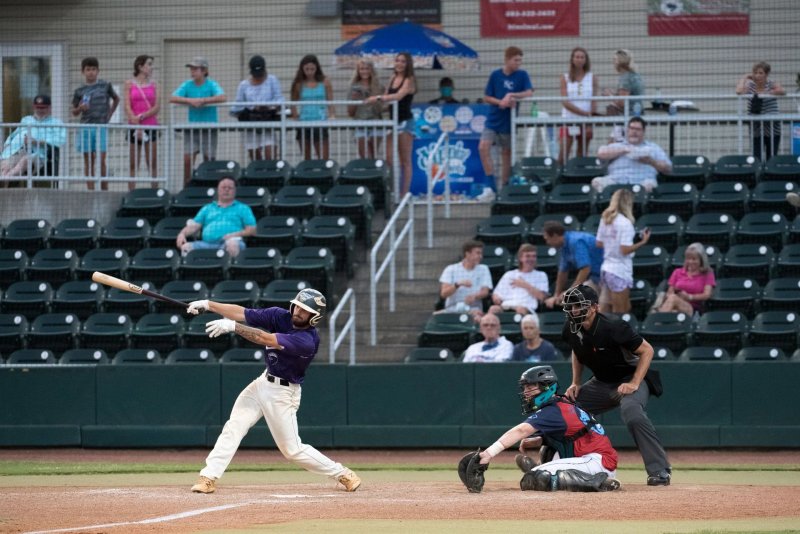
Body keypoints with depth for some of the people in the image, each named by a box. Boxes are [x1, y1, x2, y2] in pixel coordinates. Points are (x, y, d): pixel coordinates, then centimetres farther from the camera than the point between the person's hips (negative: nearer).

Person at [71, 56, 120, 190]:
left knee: (101, 160, -9)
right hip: (86, 128, 2)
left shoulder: (105, 86, 4)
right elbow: (74, 112, 11)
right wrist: (80, 108, -11)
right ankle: (90, 191, 5)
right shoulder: (80, 91, 5)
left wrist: (109, 114, 12)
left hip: (101, 127, -2)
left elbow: (116, 99, 20)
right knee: (88, 162, 3)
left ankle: (104, 190, -1)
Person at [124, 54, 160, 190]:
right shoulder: (130, 84, 3)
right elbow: (127, 107, -4)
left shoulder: (153, 85, 7)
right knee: (133, 165, 2)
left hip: (151, 126, 1)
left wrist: (141, 116, -13)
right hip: (134, 127, -1)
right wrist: (137, 127, -13)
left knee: (152, 164, 2)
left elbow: (156, 108, 0)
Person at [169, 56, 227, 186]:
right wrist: (190, 101, -19)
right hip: (192, 128, 2)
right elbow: (172, 98, -5)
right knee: (187, 160, -7)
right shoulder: (187, 85, 5)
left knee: (209, 160, 1)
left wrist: (203, 100, -23)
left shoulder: (211, 85, -3)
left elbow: (223, 97, -20)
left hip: (209, 127, -2)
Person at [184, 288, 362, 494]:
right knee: (233, 428, -6)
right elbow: (243, 313, -11)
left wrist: (232, 326, -38)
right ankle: (208, 477, -6)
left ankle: (343, 475, 15)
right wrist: (208, 305, -22)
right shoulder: (280, 316, -7)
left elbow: (266, 339, -35)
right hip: (263, 383, 7)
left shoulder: (307, 340, -27)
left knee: (292, 449, 0)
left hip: (282, 393, -7)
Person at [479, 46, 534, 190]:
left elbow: (529, 93, -13)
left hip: (509, 122, 0)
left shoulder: (522, 75, -1)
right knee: (483, 147, -17)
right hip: (493, 120, 0)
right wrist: (501, 102, -15)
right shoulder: (495, 75, 0)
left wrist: (511, 95, -24)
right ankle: (492, 185, -13)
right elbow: (486, 98, 2)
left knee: (506, 154, 7)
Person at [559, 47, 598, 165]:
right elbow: (565, 102, -4)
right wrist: (584, 113, -15)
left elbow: (594, 102, 1)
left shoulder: (592, 78, 6)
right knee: (564, 152, -10)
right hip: (569, 119, -1)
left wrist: (591, 124, -10)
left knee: (582, 154, 4)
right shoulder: (565, 78, 4)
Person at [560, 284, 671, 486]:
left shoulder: (613, 327, -26)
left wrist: (634, 384, -26)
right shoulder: (571, 330, -6)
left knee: (631, 411, -37)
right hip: (601, 383, 8)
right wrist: (575, 383, 5)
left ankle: (660, 470, -34)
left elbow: (647, 350, -19)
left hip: (630, 379, -8)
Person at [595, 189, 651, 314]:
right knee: (621, 313, 0)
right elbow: (625, 250, -19)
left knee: (604, 310, 10)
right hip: (620, 271, -7)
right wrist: (643, 242, -14)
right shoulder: (625, 223, -15)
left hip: (606, 268, 7)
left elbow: (599, 243, 12)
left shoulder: (605, 220, 6)